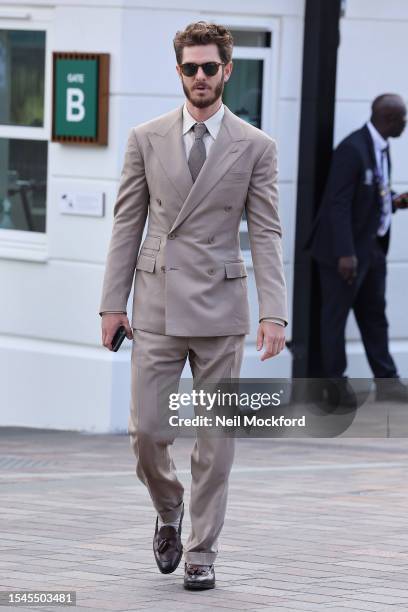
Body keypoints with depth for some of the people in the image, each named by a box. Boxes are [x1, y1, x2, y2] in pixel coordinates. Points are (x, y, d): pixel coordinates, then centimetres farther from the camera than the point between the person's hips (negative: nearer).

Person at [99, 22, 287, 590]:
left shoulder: (255, 146, 2)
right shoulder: (146, 139, 5)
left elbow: (266, 234, -1)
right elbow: (127, 223, 7)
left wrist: (274, 313, -10)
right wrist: (113, 302, 3)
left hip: (220, 306, -1)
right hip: (156, 305, 1)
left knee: (215, 437, 2)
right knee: (146, 429, -3)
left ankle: (202, 553, 12)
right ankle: (169, 511, 27)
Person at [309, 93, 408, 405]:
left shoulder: (381, 147, 6)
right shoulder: (352, 149, -22)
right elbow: (339, 203, -23)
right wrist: (345, 254, -25)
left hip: (374, 248, 9)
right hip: (347, 250, -9)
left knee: (375, 316, 16)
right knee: (336, 317, 5)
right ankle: (336, 383, 15)